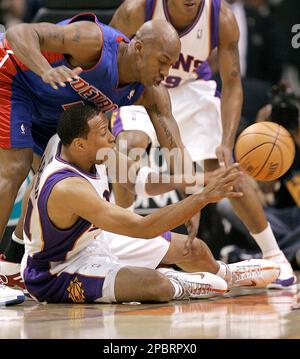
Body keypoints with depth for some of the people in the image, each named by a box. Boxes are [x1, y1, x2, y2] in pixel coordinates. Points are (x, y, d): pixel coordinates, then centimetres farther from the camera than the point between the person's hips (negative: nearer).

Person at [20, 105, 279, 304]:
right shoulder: (67, 188, -39)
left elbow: (138, 179, 0)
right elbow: (143, 228, -39)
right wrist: (204, 197, -40)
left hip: (94, 240, 9)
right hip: (57, 273, -9)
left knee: (193, 249, 15)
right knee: (155, 284, -33)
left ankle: (226, 274, 48)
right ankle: (174, 285, 3)